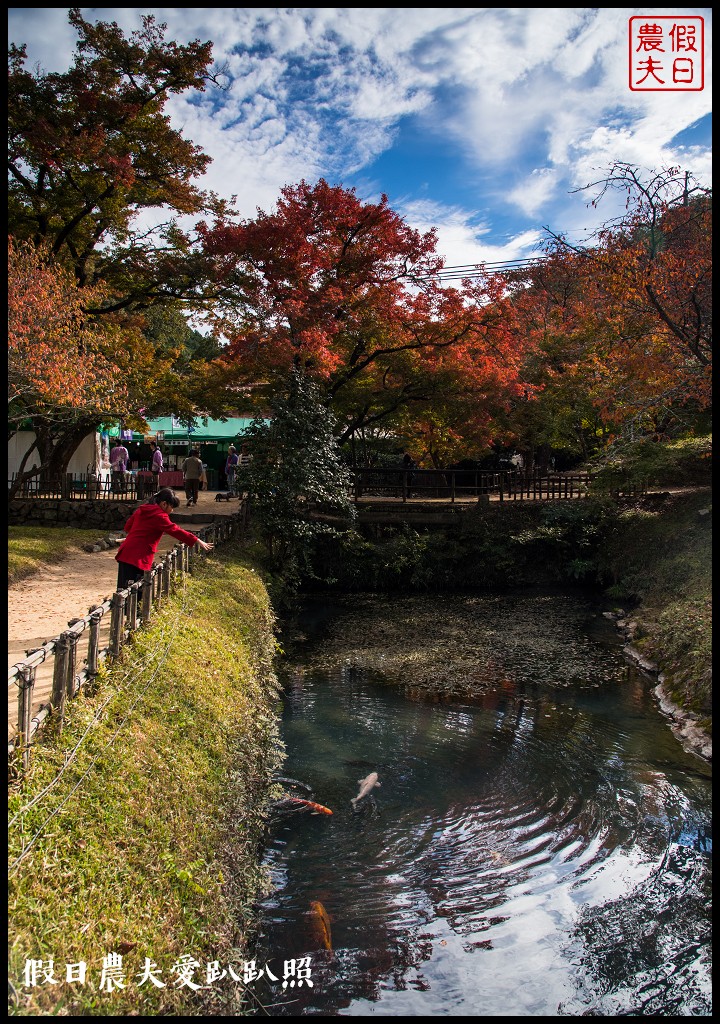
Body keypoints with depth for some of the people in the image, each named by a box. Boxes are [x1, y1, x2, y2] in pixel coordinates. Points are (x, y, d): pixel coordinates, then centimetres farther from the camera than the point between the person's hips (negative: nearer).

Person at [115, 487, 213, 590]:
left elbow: (127, 527, 22)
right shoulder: (159, 516, -12)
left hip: (125, 553, 9)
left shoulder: (141, 509, 14)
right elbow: (175, 530, -19)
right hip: (138, 557, -9)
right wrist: (197, 541, -21)